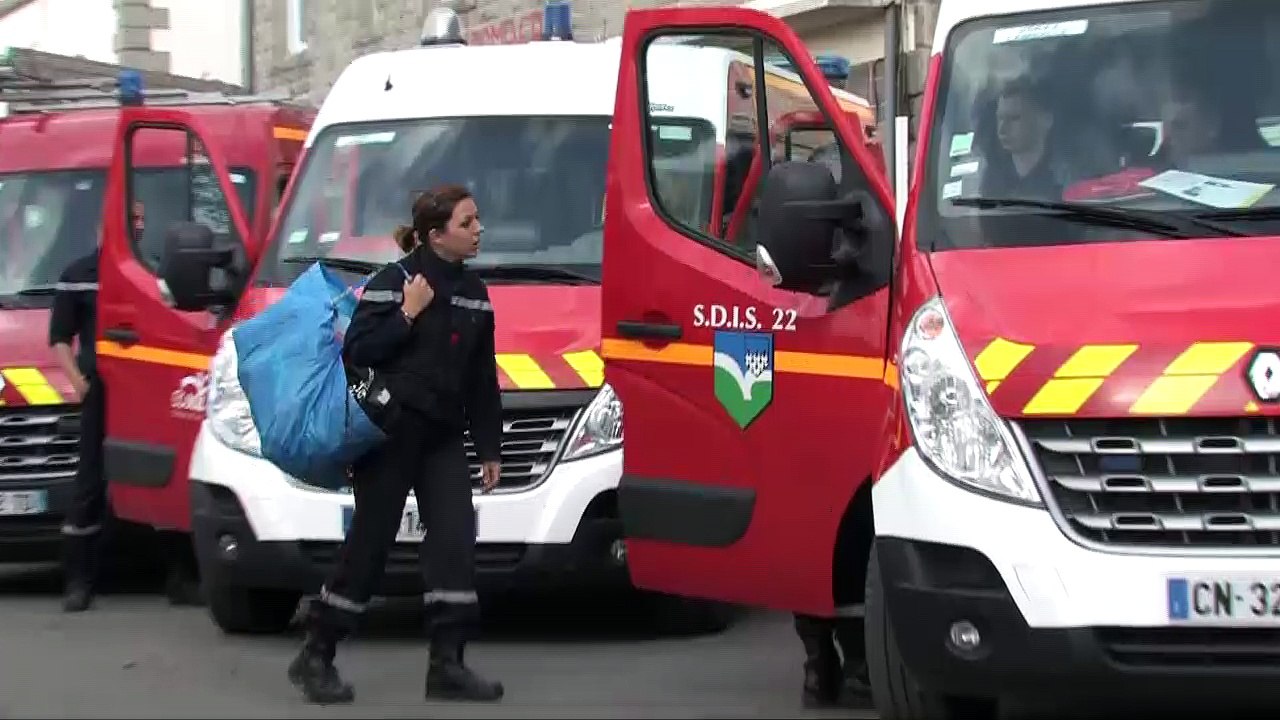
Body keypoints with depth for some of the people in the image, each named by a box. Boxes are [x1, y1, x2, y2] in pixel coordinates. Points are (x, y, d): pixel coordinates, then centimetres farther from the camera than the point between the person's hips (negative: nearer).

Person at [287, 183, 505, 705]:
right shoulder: (392, 282, -8)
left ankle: (447, 664, -6)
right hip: (389, 432, -6)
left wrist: (490, 448, 13)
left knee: (455, 539, -7)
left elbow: (482, 381, 15)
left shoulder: (474, 294, 11)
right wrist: (408, 314, -17)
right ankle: (315, 657, 10)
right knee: (369, 543, -2)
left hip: (442, 438, 6)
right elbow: (355, 352, -14)